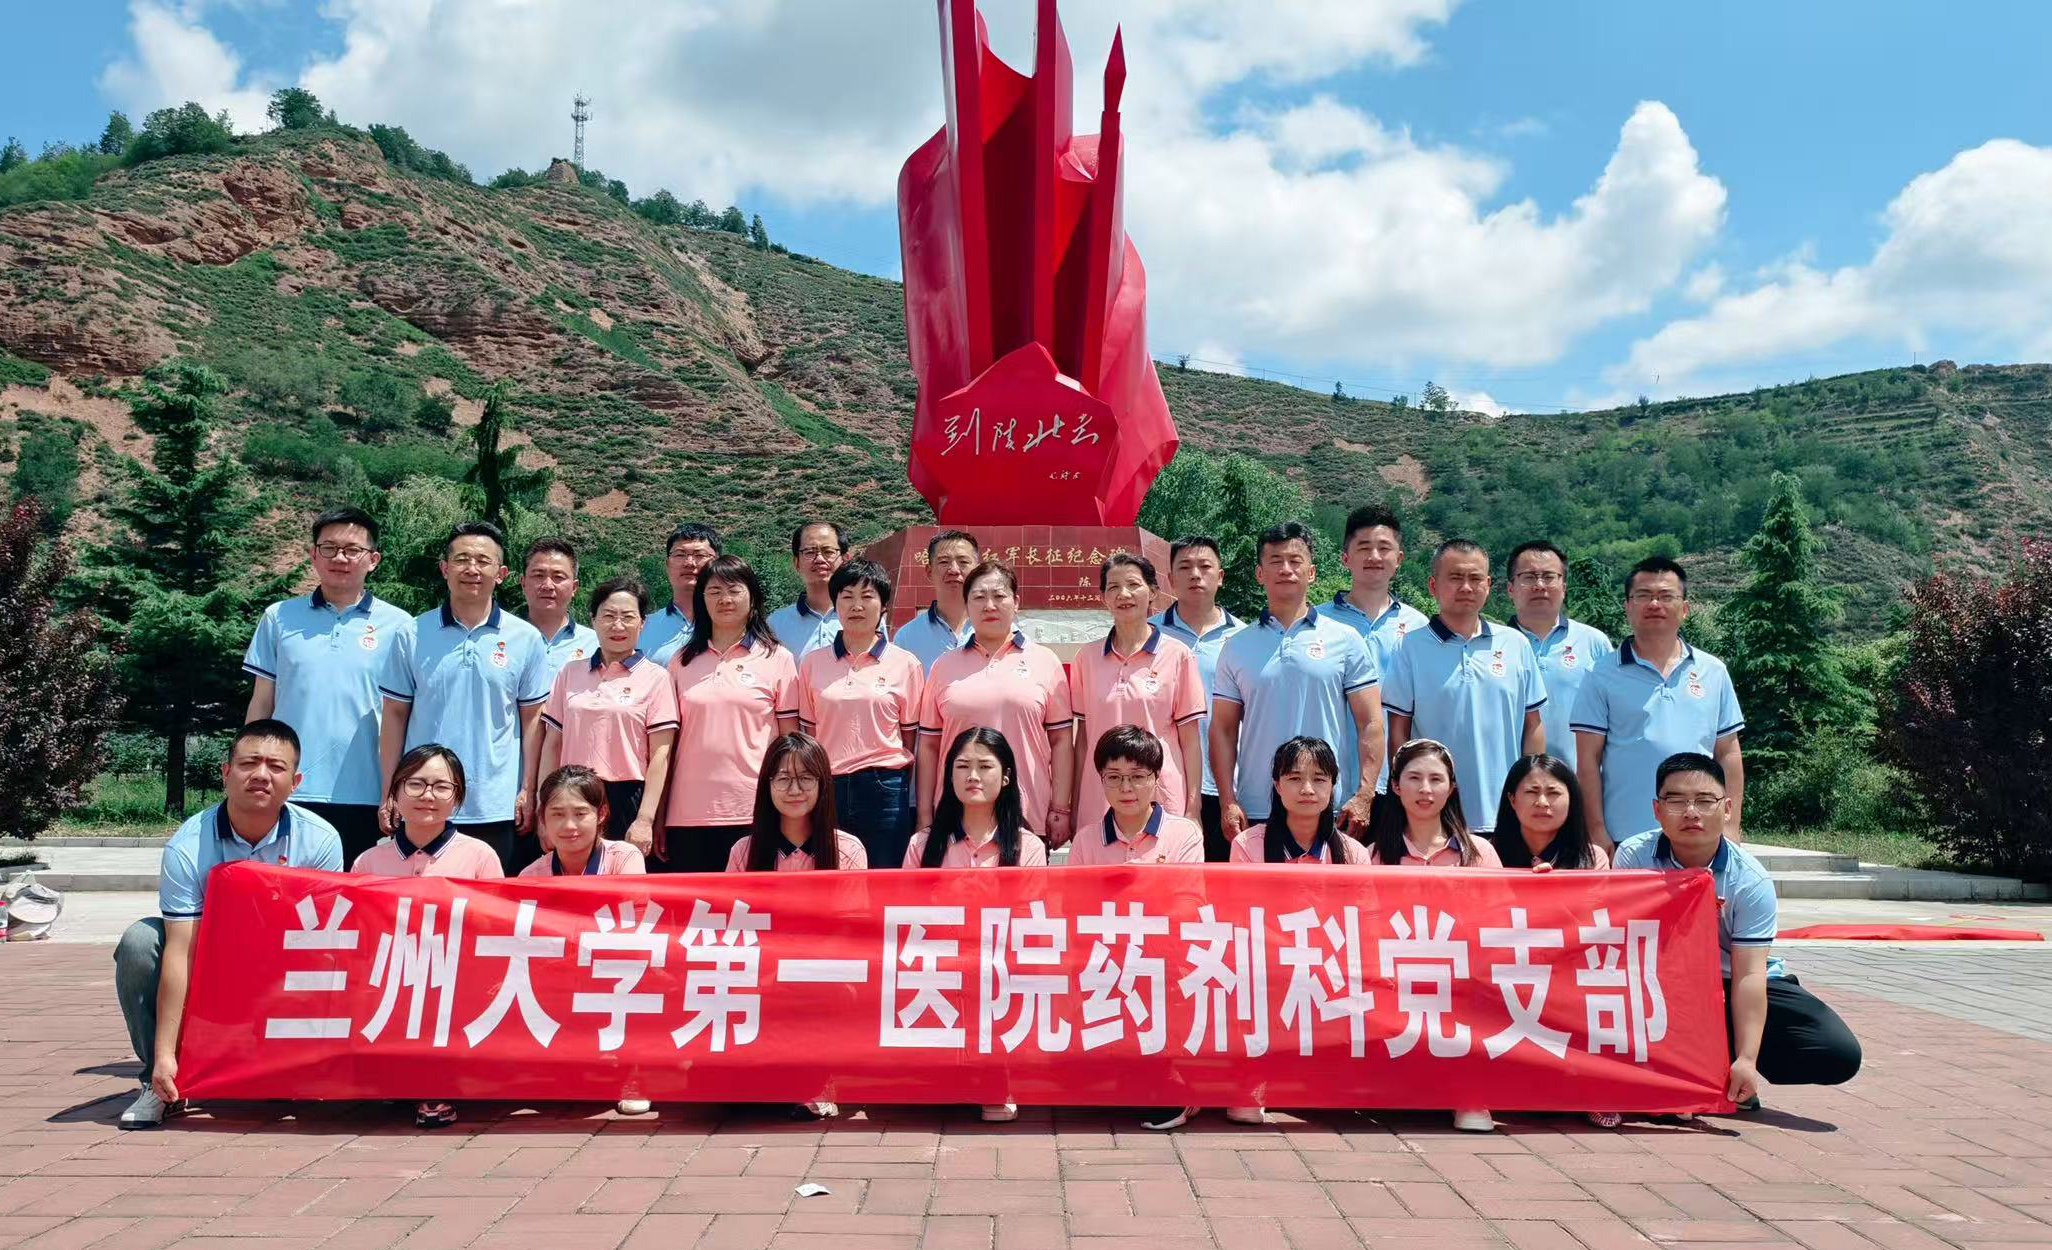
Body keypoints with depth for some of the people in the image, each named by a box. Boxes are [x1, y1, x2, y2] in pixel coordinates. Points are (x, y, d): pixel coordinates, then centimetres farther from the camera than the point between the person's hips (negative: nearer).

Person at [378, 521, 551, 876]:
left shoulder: (526, 639, 2)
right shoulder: (412, 635, 4)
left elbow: (532, 720, 5)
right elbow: (395, 715, 7)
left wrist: (528, 791, -1)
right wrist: (389, 793, 3)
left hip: (498, 807, -1)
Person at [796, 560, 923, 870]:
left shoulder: (905, 664, 2)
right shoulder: (812, 663, 7)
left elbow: (910, 737, 6)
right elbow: (809, 733, 10)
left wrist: (896, 785, 4)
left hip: (884, 790, -1)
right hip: (828, 789, 2)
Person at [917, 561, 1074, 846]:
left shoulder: (1045, 661, 6)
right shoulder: (944, 667, 10)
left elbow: (1061, 741, 5)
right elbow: (928, 745, 10)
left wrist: (1060, 811, 0)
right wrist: (925, 817, 5)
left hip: (1029, 819, -1)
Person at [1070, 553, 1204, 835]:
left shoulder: (1178, 655, -1)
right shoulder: (1087, 658, 7)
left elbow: (1190, 740, 0)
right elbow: (1082, 738, 10)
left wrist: (1192, 809, -5)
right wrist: (1074, 809, 8)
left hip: (1162, 800, -2)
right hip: (1098, 805, 2)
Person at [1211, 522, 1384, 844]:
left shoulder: (1345, 640, 5)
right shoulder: (1237, 647, 9)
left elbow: (1370, 724, 2)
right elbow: (1223, 730, 7)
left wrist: (1364, 796, -8)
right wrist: (1227, 803, -2)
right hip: (1255, 814, 1)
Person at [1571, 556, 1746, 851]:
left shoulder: (1713, 672, 10)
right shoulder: (1603, 676, 0)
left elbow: (1728, 755, 12)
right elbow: (1588, 761, -2)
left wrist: (1731, 827, 6)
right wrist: (1597, 831, -7)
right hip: (1625, 840, -3)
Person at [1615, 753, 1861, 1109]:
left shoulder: (1750, 880, -17)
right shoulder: (1633, 857, -15)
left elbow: (1748, 974, -21)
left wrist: (1746, 1060, -29)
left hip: (1733, 987, 1)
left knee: (1839, 1055, -17)